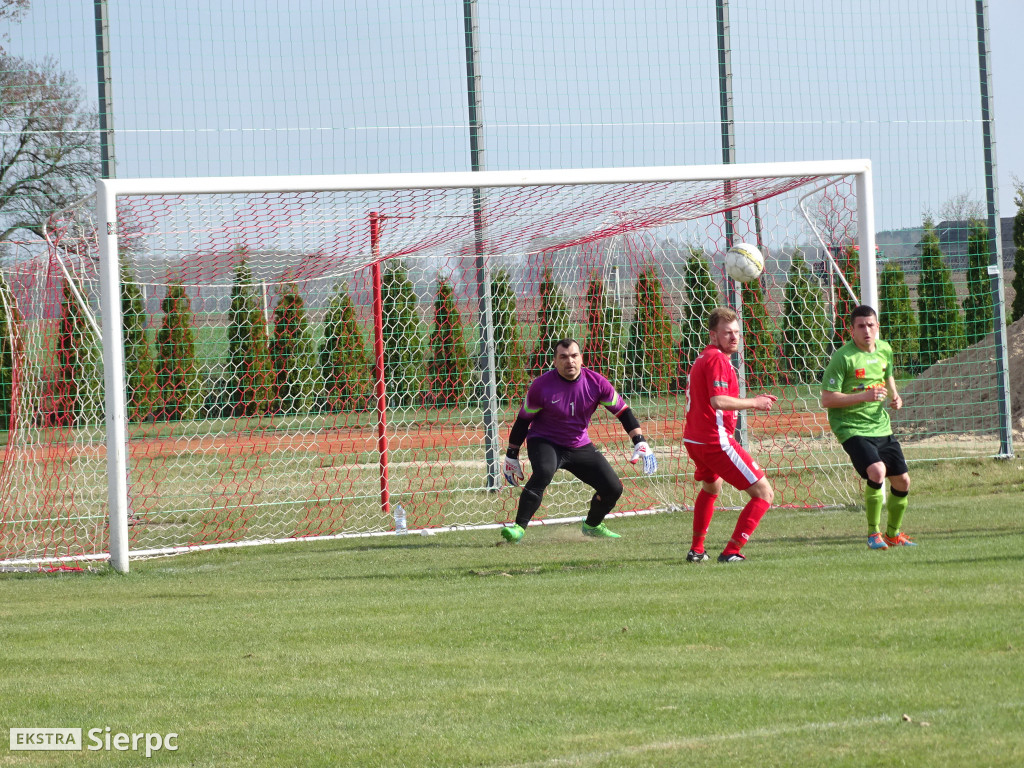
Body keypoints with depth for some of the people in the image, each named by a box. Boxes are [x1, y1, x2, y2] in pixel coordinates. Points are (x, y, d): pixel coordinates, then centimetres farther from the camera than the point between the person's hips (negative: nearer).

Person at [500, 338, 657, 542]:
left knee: (613, 488, -2)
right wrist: (511, 455, -3)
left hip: (580, 447, 4)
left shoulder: (596, 383, -12)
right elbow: (523, 420, -6)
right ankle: (519, 528, -32)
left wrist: (640, 442, -12)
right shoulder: (542, 385, -18)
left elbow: (622, 410, -4)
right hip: (544, 442, -4)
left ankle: (592, 526, 27)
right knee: (543, 473, -36)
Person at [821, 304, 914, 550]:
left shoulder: (884, 350, 6)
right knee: (877, 471, -28)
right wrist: (863, 396, -24)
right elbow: (827, 400, -16)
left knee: (902, 481, 9)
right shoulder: (843, 357, -15)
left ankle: (893, 533, 32)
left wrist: (894, 397, 7)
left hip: (881, 427, 7)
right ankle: (873, 533, -11)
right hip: (852, 428, -7)